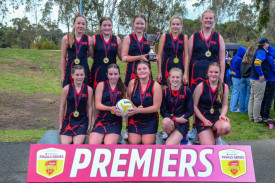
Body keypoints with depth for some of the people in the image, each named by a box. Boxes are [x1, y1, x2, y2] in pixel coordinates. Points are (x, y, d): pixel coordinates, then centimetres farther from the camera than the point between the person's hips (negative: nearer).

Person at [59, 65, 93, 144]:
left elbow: (89, 107, 6)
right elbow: (62, 107, 6)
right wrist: (60, 124, 7)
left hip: (82, 121, 0)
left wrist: (89, 124, 3)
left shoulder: (88, 89, 0)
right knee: (65, 143, -17)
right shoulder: (67, 89, -2)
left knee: (78, 144, -21)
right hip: (68, 120, 0)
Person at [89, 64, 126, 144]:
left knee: (109, 144, -21)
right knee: (92, 143, -16)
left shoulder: (122, 87, 11)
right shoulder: (101, 85, 5)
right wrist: (111, 108, -19)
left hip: (115, 122, 0)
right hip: (101, 120, 0)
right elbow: (97, 105, -2)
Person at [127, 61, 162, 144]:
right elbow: (128, 99, 10)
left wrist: (138, 110, -20)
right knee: (133, 143, -9)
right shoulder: (132, 83, -3)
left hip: (150, 120, -1)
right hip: (135, 119, 2)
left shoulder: (155, 86, -10)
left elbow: (156, 107, -13)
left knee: (148, 143, -9)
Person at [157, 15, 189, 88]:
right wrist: (159, 72, -3)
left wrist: (185, 73, -2)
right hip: (166, 67, -1)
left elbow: (186, 56, 4)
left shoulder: (184, 37, 5)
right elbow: (159, 55, 2)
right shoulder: (164, 36, 2)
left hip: (179, 67, 1)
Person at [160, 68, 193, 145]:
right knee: (165, 121, -37)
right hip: (169, 119, 3)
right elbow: (163, 112, -2)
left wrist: (179, 119, -15)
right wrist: (175, 118, -18)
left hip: (182, 123, -3)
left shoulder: (187, 91, -1)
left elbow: (190, 111, -1)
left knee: (169, 145, -26)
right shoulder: (165, 92, 2)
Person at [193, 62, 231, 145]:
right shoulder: (201, 86, -6)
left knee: (226, 127, -34)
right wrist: (204, 120, -12)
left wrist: (222, 114, -11)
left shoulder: (224, 87, 5)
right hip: (202, 118, -3)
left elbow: (224, 105, 11)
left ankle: (215, 137, 3)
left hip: (216, 117, 3)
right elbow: (194, 106, -4)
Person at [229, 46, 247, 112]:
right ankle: (234, 108, 0)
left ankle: (231, 107, 21)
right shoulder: (239, 59, -17)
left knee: (233, 92, 15)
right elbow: (241, 69, -15)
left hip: (234, 76, 10)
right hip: (237, 78, -10)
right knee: (236, 93, -4)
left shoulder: (234, 57, 12)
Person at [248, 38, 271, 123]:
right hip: (259, 80, -10)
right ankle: (257, 118, 0)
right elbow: (257, 62, -28)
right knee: (258, 99, -5)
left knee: (252, 98, 12)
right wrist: (261, 75, -24)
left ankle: (251, 116, 19)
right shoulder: (262, 52, -13)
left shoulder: (258, 51, 18)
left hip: (253, 78, 10)